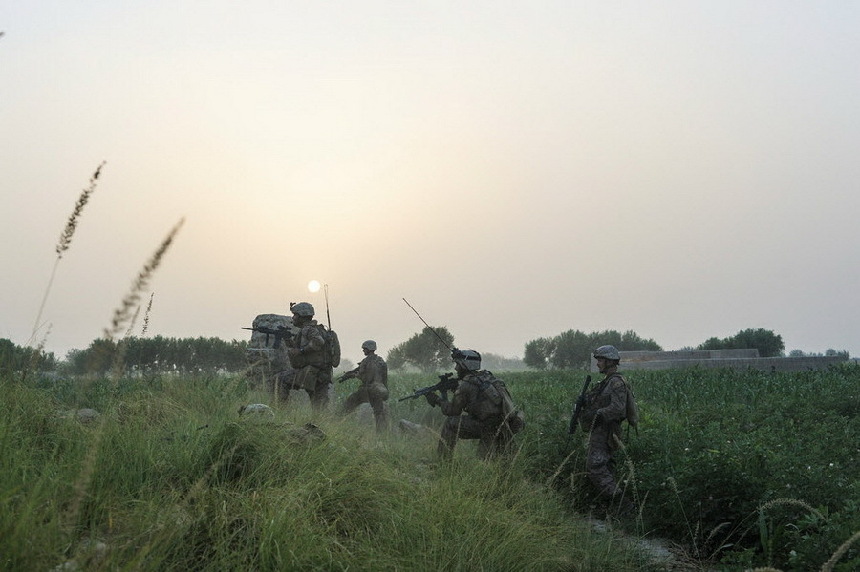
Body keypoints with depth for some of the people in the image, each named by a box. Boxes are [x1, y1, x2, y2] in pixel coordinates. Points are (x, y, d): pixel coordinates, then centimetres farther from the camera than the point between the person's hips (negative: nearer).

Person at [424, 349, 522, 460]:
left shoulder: (466, 385, -10)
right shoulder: (487, 376, 13)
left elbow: (453, 411, 0)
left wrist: (437, 400, 15)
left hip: (490, 428, -8)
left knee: (450, 423, 3)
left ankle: (443, 461, 8)